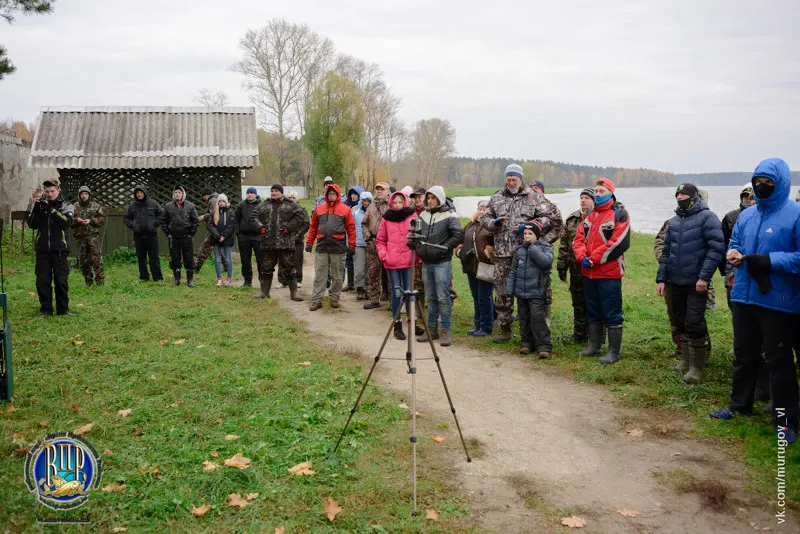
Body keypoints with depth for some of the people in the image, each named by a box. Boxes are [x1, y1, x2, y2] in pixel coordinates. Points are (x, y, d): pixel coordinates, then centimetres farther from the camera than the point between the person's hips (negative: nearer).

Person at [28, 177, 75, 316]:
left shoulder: (66, 206, 4)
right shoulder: (40, 205, 9)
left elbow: (67, 222, -15)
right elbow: (32, 224, -1)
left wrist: (51, 209, -22)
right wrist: (36, 206, -11)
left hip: (60, 249, -2)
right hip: (42, 249, 2)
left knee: (61, 280, 2)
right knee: (43, 281, 2)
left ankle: (63, 309, 11)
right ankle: (45, 309, 11)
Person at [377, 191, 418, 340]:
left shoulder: (412, 216, 2)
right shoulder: (386, 218, 4)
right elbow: (380, 240, 11)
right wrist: (383, 255, -1)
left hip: (409, 260, 0)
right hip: (392, 262, 0)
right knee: (397, 293, 2)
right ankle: (397, 326, 9)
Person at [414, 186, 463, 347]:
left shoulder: (449, 215, -7)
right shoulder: (424, 215, 11)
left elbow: (458, 236, -12)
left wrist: (445, 248, -18)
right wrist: (418, 248, 7)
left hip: (442, 263, -6)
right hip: (426, 262, 6)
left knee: (443, 297, -4)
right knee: (430, 297, 12)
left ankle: (445, 331, 3)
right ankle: (432, 329, 20)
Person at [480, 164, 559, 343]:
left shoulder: (533, 197, 3)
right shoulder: (497, 198, 13)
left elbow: (548, 218, 0)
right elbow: (484, 217, 18)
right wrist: (494, 222, -4)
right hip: (502, 253, 3)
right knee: (502, 292, 6)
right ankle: (504, 329, 17)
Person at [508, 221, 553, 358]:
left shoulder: (545, 248, -2)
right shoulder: (520, 250, 10)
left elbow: (546, 262, -23)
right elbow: (513, 271, 15)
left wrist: (532, 248, -20)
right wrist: (510, 288, 10)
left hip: (536, 292, -5)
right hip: (521, 292, 5)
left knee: (538, 318, -9)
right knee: (524, 319, 12)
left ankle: (544, 346, -3)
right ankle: (527, 343, 23)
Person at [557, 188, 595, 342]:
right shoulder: (571, 219, 10)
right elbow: (564, 244, 13)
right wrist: (561, 266, 10)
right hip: (576, 269, 5)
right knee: (578, 303, 13)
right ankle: (579, 333, 24)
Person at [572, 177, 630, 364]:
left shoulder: (619, 214, -8)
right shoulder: (590, 215, 15)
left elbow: (619, 243, -18)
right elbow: (579, 238, 10)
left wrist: (594, 259, -16)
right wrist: (582, 257, -10)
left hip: (609, 273, -7)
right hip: (588, 273, 7)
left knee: (612, 313, -2)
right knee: (592, 311, 16)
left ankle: (614, 352, 4)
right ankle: (594, 345, 28)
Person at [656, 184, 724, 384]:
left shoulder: (707, 217, -8)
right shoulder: (674, 221, 13)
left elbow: (717, 248, -15)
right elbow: (666, 251, 16)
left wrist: (704, 277, -20)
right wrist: (661, 278, 10)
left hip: (696, 283, -6)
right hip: (676, 282, 7)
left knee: (694, 324, -8)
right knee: (681, 322, 14)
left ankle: (697, 366, 3)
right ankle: (686, 359, 28)